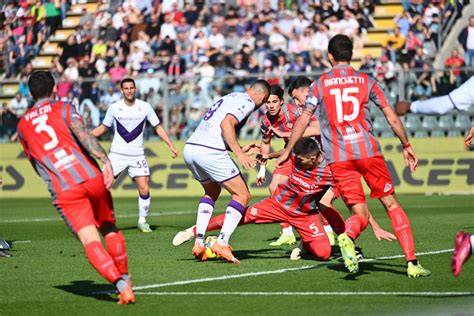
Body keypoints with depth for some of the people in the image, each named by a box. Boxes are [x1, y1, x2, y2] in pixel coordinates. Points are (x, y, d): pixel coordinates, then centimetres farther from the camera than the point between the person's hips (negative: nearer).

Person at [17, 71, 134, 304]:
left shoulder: (22, 125, 21)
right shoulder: (64, 108, 11)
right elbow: (83, 135, -9)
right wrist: (105, 160, -19)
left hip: (64, 192, 0)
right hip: (91, 178, 0)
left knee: (90, 241, -10)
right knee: (110, 229, 21)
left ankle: (120, 284, -28)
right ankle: (125, 278, 24)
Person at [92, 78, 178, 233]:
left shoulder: (145, 107, -1)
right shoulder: (114, 108, 1)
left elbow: (158, 127, 7)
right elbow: (103, 127, 13)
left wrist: (170, 145, 0)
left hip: (137, 155, 0)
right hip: (117, 154, 0)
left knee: (144, 189, -9)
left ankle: (142, 221, 10)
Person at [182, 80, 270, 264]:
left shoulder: (230, 97, 27)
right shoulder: (247, 102, 1)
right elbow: (226, 124, -16)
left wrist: (239, 150, 31)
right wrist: (239, 154, -18)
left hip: (190, 148, 9)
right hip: (210, 151, -9)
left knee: (212, 192, 29)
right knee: (242, 195, 3)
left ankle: (199, 242, 15)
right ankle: (222, 243, -9)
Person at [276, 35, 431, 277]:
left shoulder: (320, 84, 9)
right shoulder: (366, 81, 10)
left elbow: (303, 121, 7)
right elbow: (392, 118, 11)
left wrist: (287, 151, 17)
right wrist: (406, 146, 22)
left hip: (338, 157, 1)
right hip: (368, 149, 0)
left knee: (360, 215, 3)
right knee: (391, 205, 8)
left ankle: (347, 237, -33)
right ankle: (412, 262, -1)